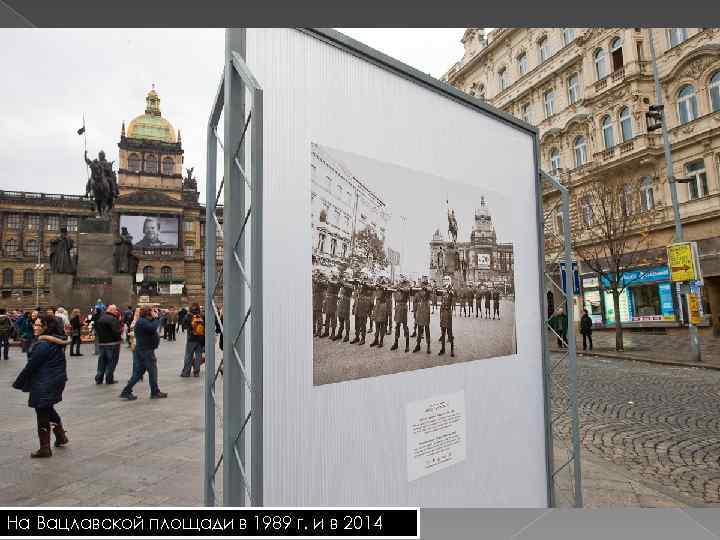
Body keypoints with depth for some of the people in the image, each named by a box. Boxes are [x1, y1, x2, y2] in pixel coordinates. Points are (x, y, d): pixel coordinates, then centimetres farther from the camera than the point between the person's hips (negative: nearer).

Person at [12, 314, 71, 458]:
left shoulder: (43, 344, -20)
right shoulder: (58, 342, 8)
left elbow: (31, 366, -16)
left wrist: (18, 383, -5)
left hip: (44, 384, -9)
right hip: (58, 380, 9)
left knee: (42, 414, 3)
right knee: (49, 409, 26)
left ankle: (45, 449, 12)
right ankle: (61, 436, 32)